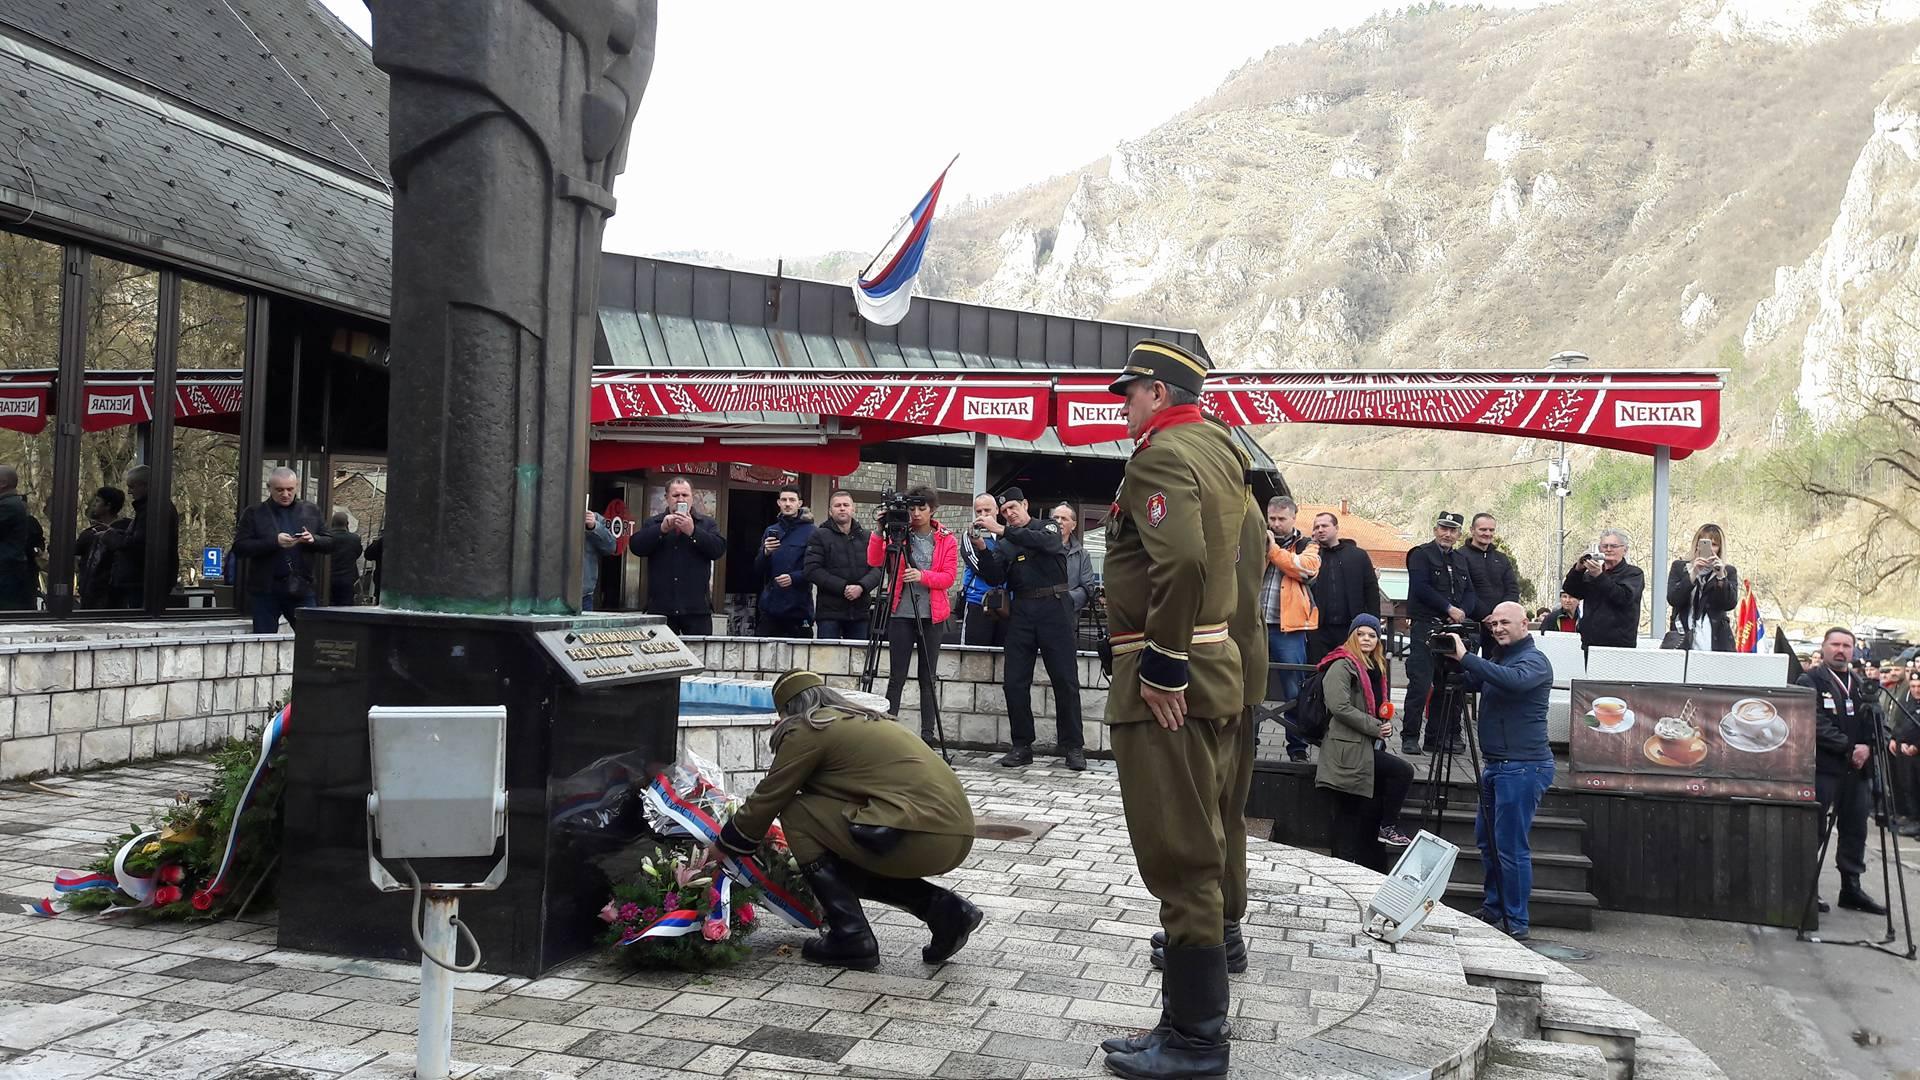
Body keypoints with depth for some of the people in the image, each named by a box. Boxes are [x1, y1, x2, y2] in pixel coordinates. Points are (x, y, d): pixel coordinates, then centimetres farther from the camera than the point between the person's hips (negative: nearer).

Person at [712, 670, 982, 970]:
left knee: (797, 815, 3)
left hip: (921, 838, -9)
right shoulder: (860, 720, 26)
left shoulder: (808, 731, 1)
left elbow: (766, 800, 6)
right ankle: (941, 908, 12)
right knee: (844, 864, 26)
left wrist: (716, 851, 19)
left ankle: (851, 938, 2)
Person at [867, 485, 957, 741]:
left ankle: (927, 737, 8)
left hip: (931, 615, 0)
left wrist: (923, 576, -20)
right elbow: (874, 561, -6)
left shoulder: (947, 540, 5)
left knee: (928, 678, 4)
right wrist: (879, 531, -18)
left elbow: (949, 577, -4)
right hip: (901, 614, 0)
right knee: (896, 677, -1)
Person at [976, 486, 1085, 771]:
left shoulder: (1049, 527, 9)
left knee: (1065, 680, -3)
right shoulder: (1005, 544, 16)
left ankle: (1073, 747, 2)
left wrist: (1003, 531, -21)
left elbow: (1045, 542, -16)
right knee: (1015, 683, -1)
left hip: (1054, 608, -3)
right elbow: (995, 578, 3)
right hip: (1021, 612, 4)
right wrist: (982, 549, -13)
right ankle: (1022, 746, 7)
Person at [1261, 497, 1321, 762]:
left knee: (1293, 691, 1)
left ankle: (1297, 747, 8)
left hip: (1288, 629, -3)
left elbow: (1304, 568, -12)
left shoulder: (1307, 546, 8)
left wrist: (1272, 548, -10)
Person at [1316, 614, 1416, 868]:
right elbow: (1339, 706, -20)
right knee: (1403, 771, -15)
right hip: (1348, 749, -9)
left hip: (1367, 747, 9)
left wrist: (1387, 725, 6)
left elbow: (1378, 709, 29)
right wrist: (1375, 727, -16)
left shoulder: (1374, 668, 20)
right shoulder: (1341, 666, -8)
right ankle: (1389, 827, -1)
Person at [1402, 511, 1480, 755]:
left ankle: (1436, 736, 11)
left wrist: (1462, 611, -6)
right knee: (1420, 684, -9)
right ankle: (1410, 737, -4)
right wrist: (1449, 608, -13)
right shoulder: (1421, 554, 0)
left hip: (1453, 628, 6)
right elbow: (1420, 588, -11)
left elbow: (1470, 593, 15)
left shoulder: (1461, 560, 20)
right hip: (1425, 627, -6)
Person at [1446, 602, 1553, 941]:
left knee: (1511, 846, -7)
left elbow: (1514, 681, -33)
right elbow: (1470, 684, 17)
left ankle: (1515, 923, 1)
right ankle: (1492, 909, 29)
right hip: (1496, 764, 9)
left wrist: (1465, 657, -34)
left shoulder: (1534, 660, -12)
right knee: (1487, 839, 17)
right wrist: (1451, 660, -1)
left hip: (1523, 767, -9)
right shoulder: (1497, 658, 16)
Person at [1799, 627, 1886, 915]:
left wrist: (1867, 747, -9)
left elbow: (1876, 724, 10)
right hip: (1823, 769, -6)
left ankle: (1851, 888, 18)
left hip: (1857, 770, 6)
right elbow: (1817, 726, -12)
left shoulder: (1862, 686, 17)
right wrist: (1850, 748, -17)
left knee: (1855, 830, 9)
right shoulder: (1810, 682, -2)